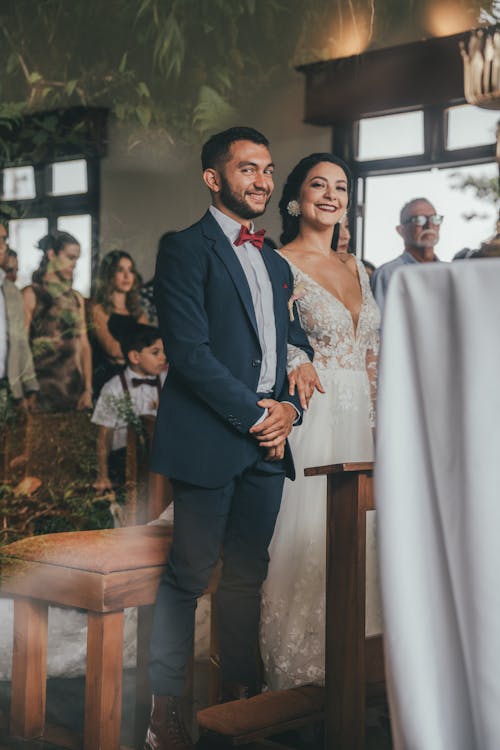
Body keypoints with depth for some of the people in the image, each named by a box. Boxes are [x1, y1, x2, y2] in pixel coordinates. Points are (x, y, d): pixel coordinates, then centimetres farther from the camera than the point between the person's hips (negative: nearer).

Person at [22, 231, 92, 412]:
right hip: (43, 386, -5)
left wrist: (88, 389, 2)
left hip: (74, 388, 5)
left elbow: (84, 345, 11)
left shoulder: (76, 298, 14)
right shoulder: (31, 295, -3)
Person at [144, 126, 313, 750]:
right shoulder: (185, 249, -4)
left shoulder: (277, 264, 20)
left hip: (267, 441, 7)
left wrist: (289, 408, 1)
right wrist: (253, 415, -12)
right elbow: (189, 351, -13)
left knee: (247, 574, 11)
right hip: (209, 440, -7)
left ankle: (238, 693, 21)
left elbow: (295, 344, 20)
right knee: (190, 573, -3)